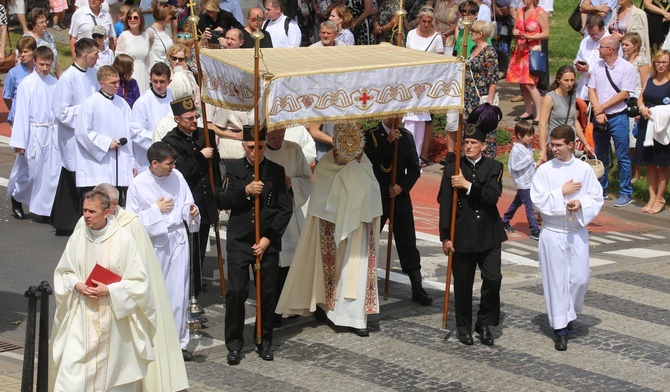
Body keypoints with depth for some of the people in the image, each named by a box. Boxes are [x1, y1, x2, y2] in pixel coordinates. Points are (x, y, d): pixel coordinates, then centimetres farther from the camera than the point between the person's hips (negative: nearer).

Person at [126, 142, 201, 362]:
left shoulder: (177, 178, 0)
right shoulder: (138, 185, -8)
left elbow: (186, 205, 10)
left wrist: (191, 212, -11)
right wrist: (156, 209, -13)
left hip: (178, 240, 2)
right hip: (154, 243, -2)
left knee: (178, 294, 3)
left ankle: (179, 342, 13)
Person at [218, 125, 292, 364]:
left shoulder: (276, 171, 3)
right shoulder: (234, 169, 5)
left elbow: (285, 209, 1)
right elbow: (223, 201, -2)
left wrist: (268, 238, -7)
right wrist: (246, 190, -17)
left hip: (268, 242, 0)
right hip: (239, 240, 0)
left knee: (268, 293, 4)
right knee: (235, 292, -6)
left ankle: (265, 342, 18)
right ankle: (234, 344, 5)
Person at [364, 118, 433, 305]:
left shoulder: (406, 136, 6)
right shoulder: (371, 135, -5)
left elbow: (415, 168, 7)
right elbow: (370, 162, -19)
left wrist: (402, 186, -9)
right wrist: (388, 142, -25)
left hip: (400, 197, 3)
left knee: (408, 244, 1)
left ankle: (417, 289, 4)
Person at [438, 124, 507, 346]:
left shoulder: (494, 167, 2)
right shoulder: (452, 170, 1)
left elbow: (493, 196, -13)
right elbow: (445, 205, 0)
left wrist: (467, 185, -17)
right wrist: (445, 237, -4)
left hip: (489, 234, 0)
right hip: (462, 235, 0)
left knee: (493, 279, -9)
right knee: (463, 285, 6)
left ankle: (484, 324, 10)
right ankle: (463, 327, 22)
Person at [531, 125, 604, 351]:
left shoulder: (584, 169, 0)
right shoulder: (545, 170, -4)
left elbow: (597, 197, 1)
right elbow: (537, 199, -9)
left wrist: (581, 203, -17)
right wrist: (562, 193, -14)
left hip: (577, 232, 1)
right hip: (553, 233, -1)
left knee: (580, 279, 2)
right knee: (556, 280, 1)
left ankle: (568, 313, 31)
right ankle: (560, 329, 9)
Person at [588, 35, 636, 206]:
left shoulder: (627, 68, -9)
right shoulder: (598, 66, 5)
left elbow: (624, 94, -12)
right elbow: (591, 90, 4)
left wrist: (602, 107, -12)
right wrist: (598, 112, -9)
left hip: (618, 117, -5)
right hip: (599, 117, 5)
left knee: (622, 157, 0)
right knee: (600, 156, 14)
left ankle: (626, 193, 8)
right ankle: (600, 190, 26)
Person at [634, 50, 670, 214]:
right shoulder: (650, 81, 13)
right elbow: (640, 99, 16)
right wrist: (642, 107, -4)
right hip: (647, 125, 6)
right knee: (650, 163, 8)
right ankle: (652, 197, 15)